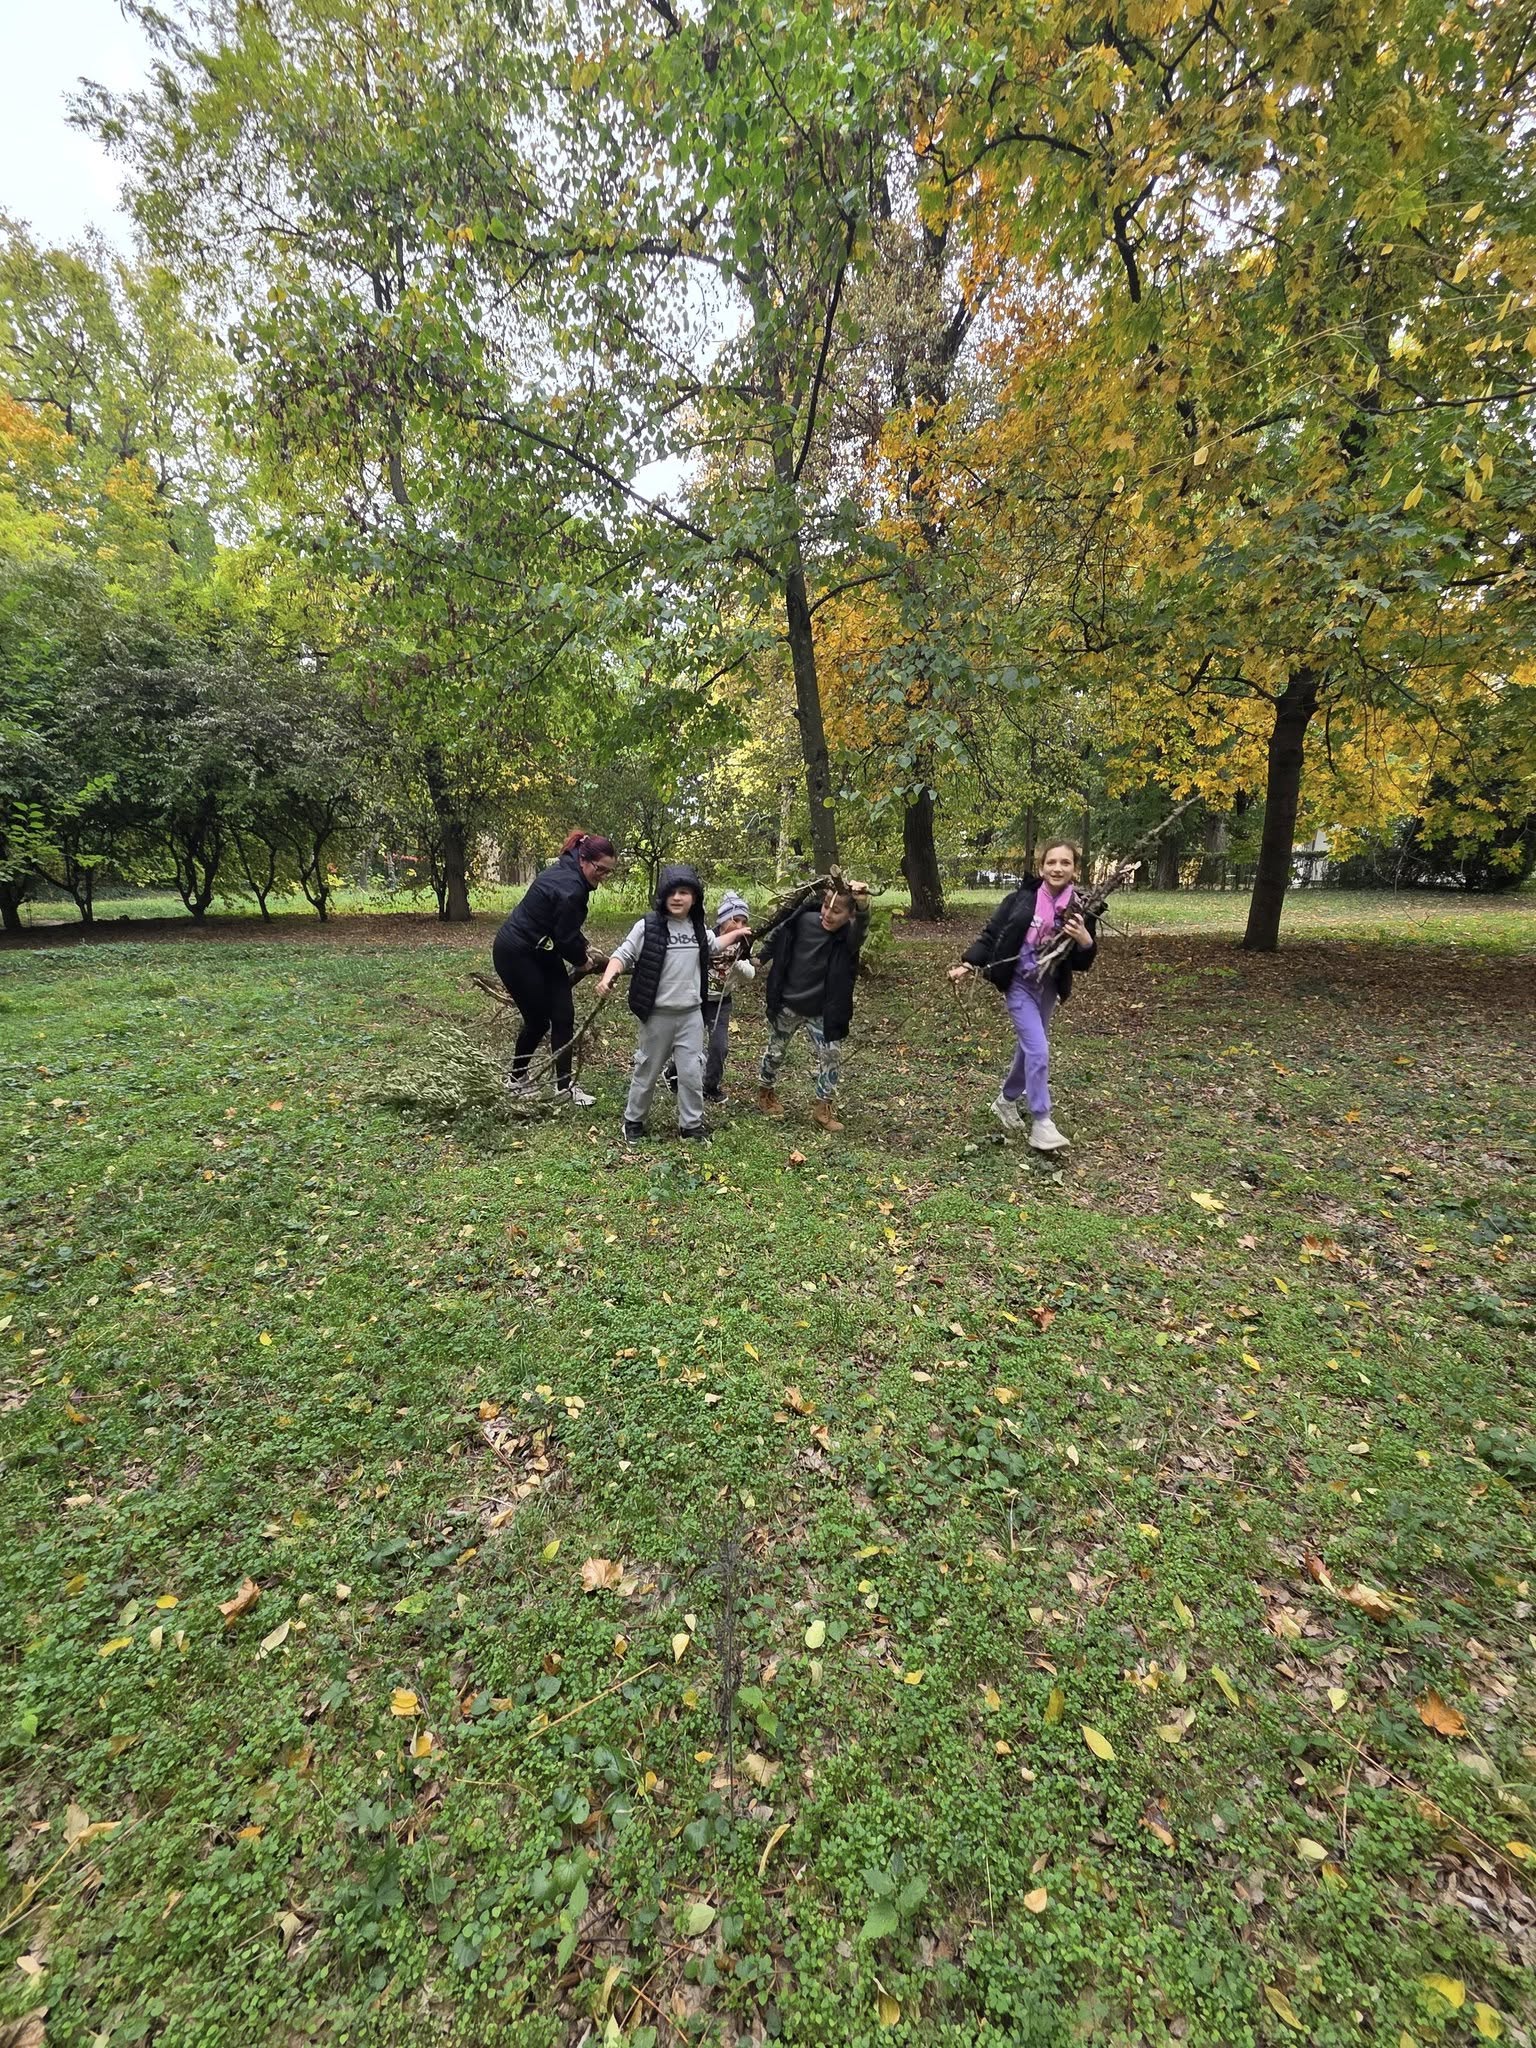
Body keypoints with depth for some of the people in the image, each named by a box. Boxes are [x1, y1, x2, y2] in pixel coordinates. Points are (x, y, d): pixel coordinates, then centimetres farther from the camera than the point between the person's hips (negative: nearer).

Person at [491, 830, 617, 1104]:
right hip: (516, 955, -10)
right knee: (538, 1020, 2)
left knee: (563, 1016, 4)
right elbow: (566, 937, -21)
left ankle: (564, 1087, 11)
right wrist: (583, 960, -3)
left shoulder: (568, 874, 5)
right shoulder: (569, 889, -27)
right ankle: (517, 1079, 25)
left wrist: (584, 949, 5)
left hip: (540, 951, 10)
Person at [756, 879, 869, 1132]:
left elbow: (860, 927, -45)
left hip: (821, 1012, -1)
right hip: (787, 1004, 1)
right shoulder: (805, 920, -15)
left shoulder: (848, 936, -20)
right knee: (775, 1051, 15)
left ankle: (825, 1106, 14)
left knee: (831, 1054, -4)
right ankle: (765, 1092, 39)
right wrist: (760, 957, 14)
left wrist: (863, 905, -66)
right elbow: (778, 934, 4)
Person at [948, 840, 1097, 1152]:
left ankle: (1006, 1099, 43)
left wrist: (1086, 941, -22)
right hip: (1019, 984, -4)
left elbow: (1082, 964, -2)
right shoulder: (1023, 898, -12)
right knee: (1038, 1050, -12)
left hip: (1049, 987, 4)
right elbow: (992, 933, -4)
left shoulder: (1081, 908, -6)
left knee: (1029, 1047, 19)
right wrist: (969, 964, -11)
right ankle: (1041, 1123, 0)